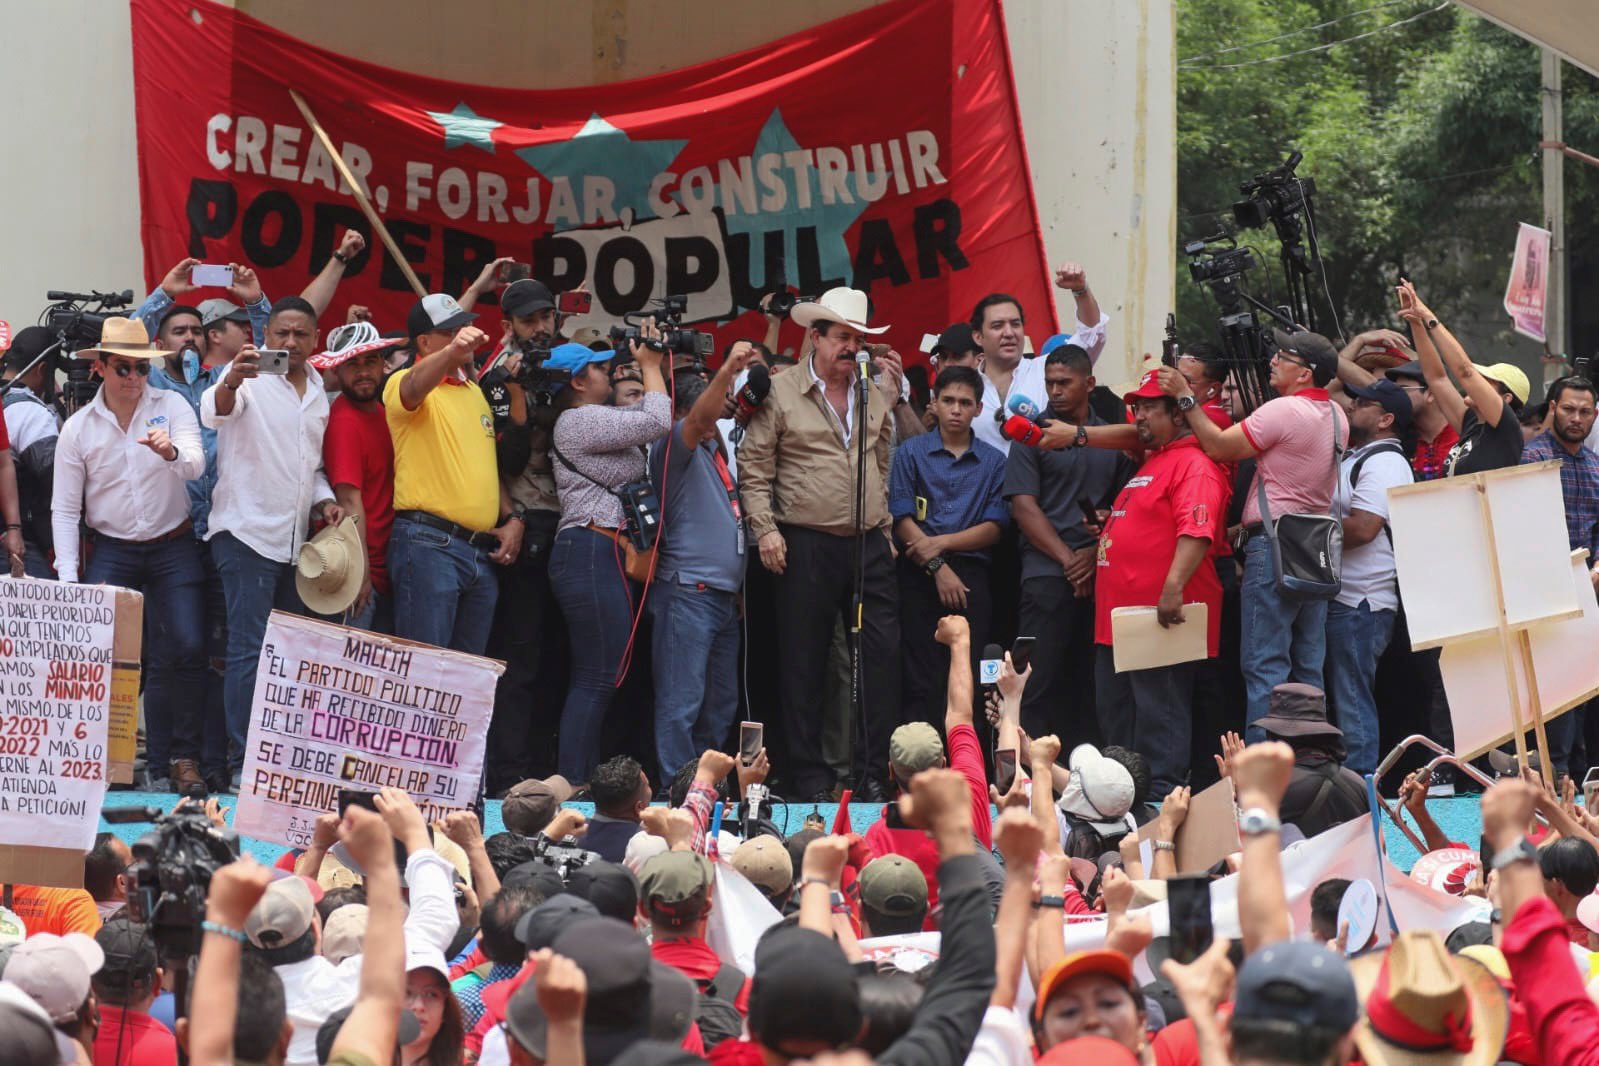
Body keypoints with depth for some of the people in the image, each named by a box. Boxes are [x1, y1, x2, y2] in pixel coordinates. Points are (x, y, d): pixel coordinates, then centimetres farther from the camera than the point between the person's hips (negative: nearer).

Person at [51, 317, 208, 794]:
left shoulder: (171, 407, -1)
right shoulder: (78, 428, 2)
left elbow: (196, 465, -16)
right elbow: (65, 509, 4)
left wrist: (171, 453, -39)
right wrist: (68, 577, -4)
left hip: (173, 548, -1)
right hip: (112, 553, 1)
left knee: (186, 649, -12)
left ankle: (182, 757, -2)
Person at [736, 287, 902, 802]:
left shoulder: (874, 396, 14)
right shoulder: (782, 394, -2)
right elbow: (754, 469, -2)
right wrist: (765, 529, -10)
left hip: (869, 546, 4)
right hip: (808, 547, -4)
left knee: (882, 655, -2)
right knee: (804, 665, 1)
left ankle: (875, 773, 4)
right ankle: (809, 776, 8)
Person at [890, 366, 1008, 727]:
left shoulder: (993, 462, 11)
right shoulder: (911, 452, 8)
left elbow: (994, 528, 4)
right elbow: (902, 518, 0)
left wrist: (941, 543, -8)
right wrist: (937, 568, -9)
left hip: (972, 575, 1)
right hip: (919, 575, -1)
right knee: (919, 681, -4)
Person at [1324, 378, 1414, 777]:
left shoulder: (1384, 463, -12)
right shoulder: (1353, 458, 20)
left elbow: (1361, 528, -22)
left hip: (1360, 604, -10)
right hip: (1340, 598, 10)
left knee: (1352, 702, -9)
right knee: (1337, 699, 12)